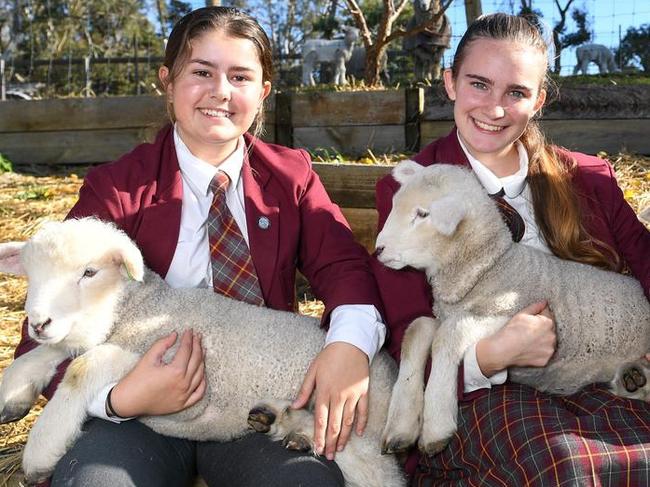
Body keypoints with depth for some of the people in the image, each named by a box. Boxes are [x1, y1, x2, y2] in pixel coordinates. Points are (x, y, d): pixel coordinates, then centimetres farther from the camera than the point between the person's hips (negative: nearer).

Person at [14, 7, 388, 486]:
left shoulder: (293, 175, 7)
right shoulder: (114, 188, -1)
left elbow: (343, 263, -6)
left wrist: (352, 341, -29)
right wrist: (117, 400, -25)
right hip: (138, 415, -1)